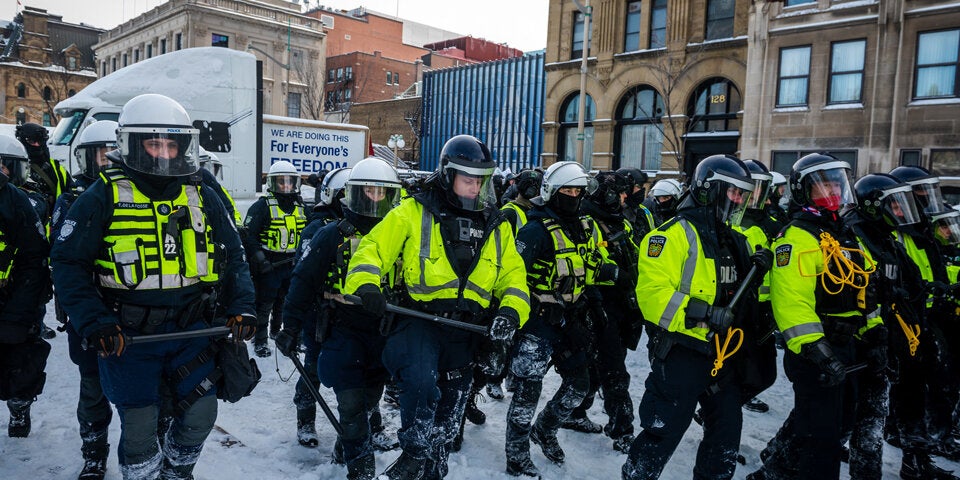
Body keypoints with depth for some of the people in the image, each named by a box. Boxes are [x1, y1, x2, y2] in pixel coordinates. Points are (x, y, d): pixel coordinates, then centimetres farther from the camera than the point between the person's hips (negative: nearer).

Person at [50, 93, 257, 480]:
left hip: (188, 329, 3)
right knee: (140, 426, 4)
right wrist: (93, 322, -17)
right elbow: (67, 261, -6)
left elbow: (231, 256, 9)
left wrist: (240, 308, -3)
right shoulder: (105, 197, -6)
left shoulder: (202, 197, 4)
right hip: (128, 335, -3)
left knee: (201, 412, 7)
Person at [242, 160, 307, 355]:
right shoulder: (262, 206, -8)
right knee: (264, 305, 2)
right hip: (269, 266, -6)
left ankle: (278, 334, 35)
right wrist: (259, 259, -20)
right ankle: (260, 341, 13)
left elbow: (306, 235, 23)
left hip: (293, 266, 6)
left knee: (286, 304, 17)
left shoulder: (300, 207, 12)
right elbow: (248, 235, -12)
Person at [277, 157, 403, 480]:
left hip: (384, 334, 4)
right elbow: (304, 280, -6)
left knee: (369, 401, 17)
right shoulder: (333, 236, -8)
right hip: (344, 333, -4)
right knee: (352, 404, -6)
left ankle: (348, 444, 43)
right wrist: (291, 327, -8)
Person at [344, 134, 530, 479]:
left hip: (465, 333, 4)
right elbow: (373, 248, -3)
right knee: (420, 383, -32)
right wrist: (365, 283, -24)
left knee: (447, 414, 16)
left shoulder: (496, 225, 10)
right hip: (418, 321, -4)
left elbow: (512, 275, 11)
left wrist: (511, 310, -8)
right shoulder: (413, 212, -1)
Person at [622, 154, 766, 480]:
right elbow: (652, 292, -24)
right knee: (662, 434, 1)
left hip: (723, 354, 8)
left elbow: (744, 294, 20)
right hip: (682, 354, -8)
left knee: (726, 432, 19)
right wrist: (702, 314, -29)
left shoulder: (734, 240, 13)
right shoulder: (676, 234, -14)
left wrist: (758, 272, -1)